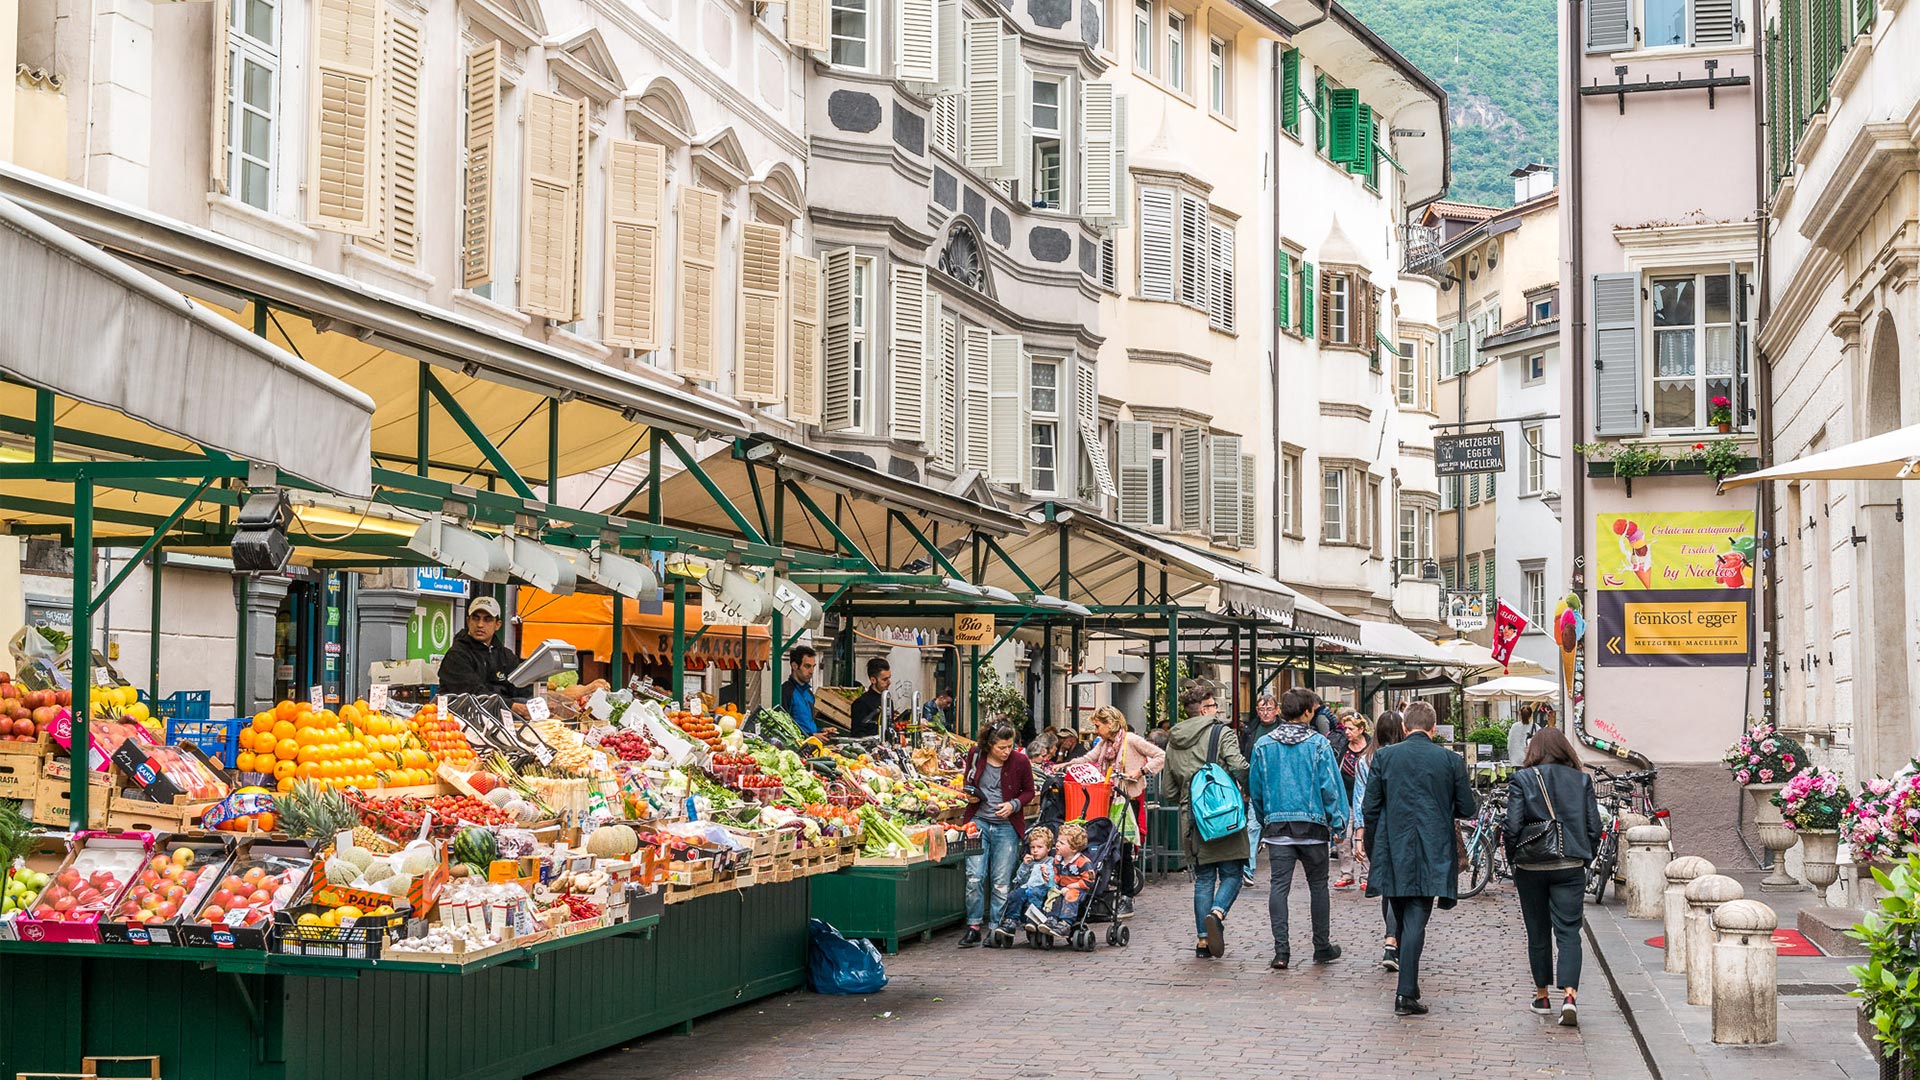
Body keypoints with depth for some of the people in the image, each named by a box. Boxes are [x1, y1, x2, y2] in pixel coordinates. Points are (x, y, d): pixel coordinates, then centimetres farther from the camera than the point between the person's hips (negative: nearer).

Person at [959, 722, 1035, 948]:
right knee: (974, 876, -7)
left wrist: (1014, 805, -12)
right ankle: (973, 927, 2)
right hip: (979, 821, 1)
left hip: (1007, 826, -1)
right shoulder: (976, 755, -1)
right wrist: (970, 795, -3)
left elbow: (1029, 792, 7)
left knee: (1001, 881, 0)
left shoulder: (1020, 761, -5)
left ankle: (996, 928, 9)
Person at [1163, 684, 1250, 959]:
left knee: (1203, 878, 12)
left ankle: (1203, 938, 7)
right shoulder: (1221, 732, -4)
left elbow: (1167, 787, 17)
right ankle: (1217, 913, -24)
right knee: (1231, 873, 3)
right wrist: (1246, 791, -1)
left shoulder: (1173, 742, 14)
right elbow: (1239, 766, -17)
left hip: (1191, 820, 5)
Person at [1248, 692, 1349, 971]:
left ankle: (1281, 950, -10)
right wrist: (1338, 823, 1)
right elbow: (1330, 786, -6)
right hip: (1313, 825, -1)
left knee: (1278, 886, -1)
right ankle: (1322, 947, 19)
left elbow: (1255, 789, 8)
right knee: (1318, 886, 11)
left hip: (1277, 825, 1)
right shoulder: (1318, 744, -4)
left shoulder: (1263, 745, 3)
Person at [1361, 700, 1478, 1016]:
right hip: (1432, 854, -1)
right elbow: (1467, 808, 3)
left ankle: (1409, 988, 25)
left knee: (1403, 919, 16)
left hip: (1394, 851, 1)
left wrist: (1373, 850, 11)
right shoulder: (1451, 760, -2)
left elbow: (1370, 808, 0)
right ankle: (1406, 995, -12)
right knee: (1416, 921, -4)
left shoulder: (1384, 756, 0)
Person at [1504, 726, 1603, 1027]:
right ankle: (1569, 995, -15)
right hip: (1570, 867, 1)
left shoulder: (1522, 780, -4)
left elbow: (1513, 828, -8)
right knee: (1569, 931, 1)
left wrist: (1513, 865, 4)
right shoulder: (1581, 780, 2)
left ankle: (1542, 996, 21)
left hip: (1531, 868, -1)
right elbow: (1594, 828, 2)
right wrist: (1584, 860, 14)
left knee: (1538, 933, 11)